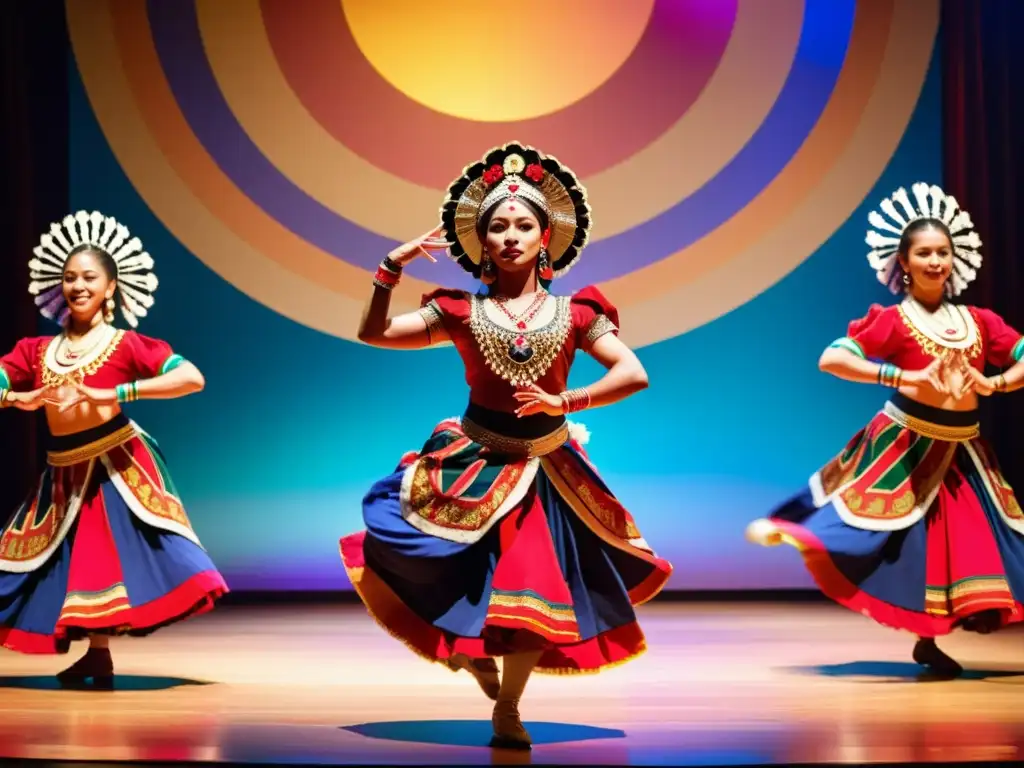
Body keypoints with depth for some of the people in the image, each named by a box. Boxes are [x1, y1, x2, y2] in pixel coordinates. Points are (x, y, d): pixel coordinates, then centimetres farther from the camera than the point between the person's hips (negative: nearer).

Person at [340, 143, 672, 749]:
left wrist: (564, 402, -21)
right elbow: (374, 334, -3)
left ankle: (507, 711, 25)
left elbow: (634, 375, -12)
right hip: (472, 462, 0)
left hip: (545, 468, 0)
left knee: (534, 592, 3)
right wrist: (392, 268, -14)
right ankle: (468, 645, 20)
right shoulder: (462, 312, -2)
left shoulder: (573, 312, -4)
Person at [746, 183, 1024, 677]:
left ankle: (927, 642, 19)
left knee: (965, 543, 8)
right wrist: (904, 377, -27)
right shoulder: (893, 321, -11)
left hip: (960, 452, 5)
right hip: (904, 447, -5)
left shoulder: (978, 321, 3)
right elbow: (831, 359, -21)